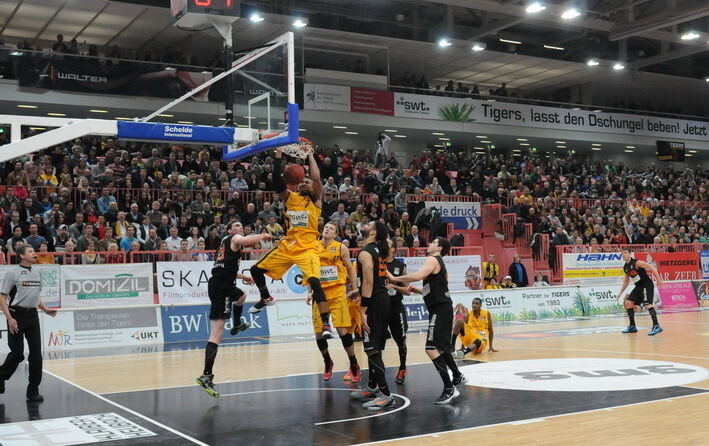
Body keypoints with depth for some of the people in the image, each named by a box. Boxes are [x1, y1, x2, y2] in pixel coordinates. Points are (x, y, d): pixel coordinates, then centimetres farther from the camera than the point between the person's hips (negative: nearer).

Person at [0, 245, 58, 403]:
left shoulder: (36, 272, 14)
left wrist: (45, 309, 11)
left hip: (32, 315, 6)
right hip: (17, 314, -6)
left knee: (36, 354, 1)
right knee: (17, 353, -3)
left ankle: (33, 391, 8)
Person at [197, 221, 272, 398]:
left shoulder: (226, 242, 25)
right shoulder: (234, 238, -1)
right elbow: (245, 240, -26)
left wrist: (242, 277, 44)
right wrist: (263, 235, -8)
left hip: (223, 284, 10)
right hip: (220, 286, -10)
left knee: (241, 296, 43)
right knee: (216, 335, -15)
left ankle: (236, 325, 67)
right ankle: (206, 376, -21)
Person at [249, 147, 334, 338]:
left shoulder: (315, 200, 3)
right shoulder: (291, 198, 12)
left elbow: (317, 178, -12)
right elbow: (277, 180, 0)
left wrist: (310, 155, -4)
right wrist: (278, 154, -5)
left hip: (308, 247, -5)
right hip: (287, 245, 5)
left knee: (314, 281, -25)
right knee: (256, 270, 11)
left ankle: (326, 324, -22)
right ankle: (266, 298, 39)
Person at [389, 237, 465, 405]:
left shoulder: (433, 260, -9)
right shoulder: (439, 263, 21)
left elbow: (417, 276, -28)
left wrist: (394, 278, -19)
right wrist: (419, 290, 22)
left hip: (440, 309, -11)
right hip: (442, 308, 11)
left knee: (432, 349, -15)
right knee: (441, 347, 24)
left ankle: (450, 389, -16)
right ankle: (458, 377, 40)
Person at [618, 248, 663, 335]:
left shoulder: (636, 262, -16)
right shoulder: (625, 267, 10)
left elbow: (652, 267, -19)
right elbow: (626, 281, 23)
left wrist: (658, 279, -25)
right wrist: (621, 292, 21)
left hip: (647, 285, -9)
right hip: (639, 286, 9)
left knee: (647, 304, -25)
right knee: (628, 303, 7)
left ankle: (656, 326, -27)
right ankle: (632, 327, 16)